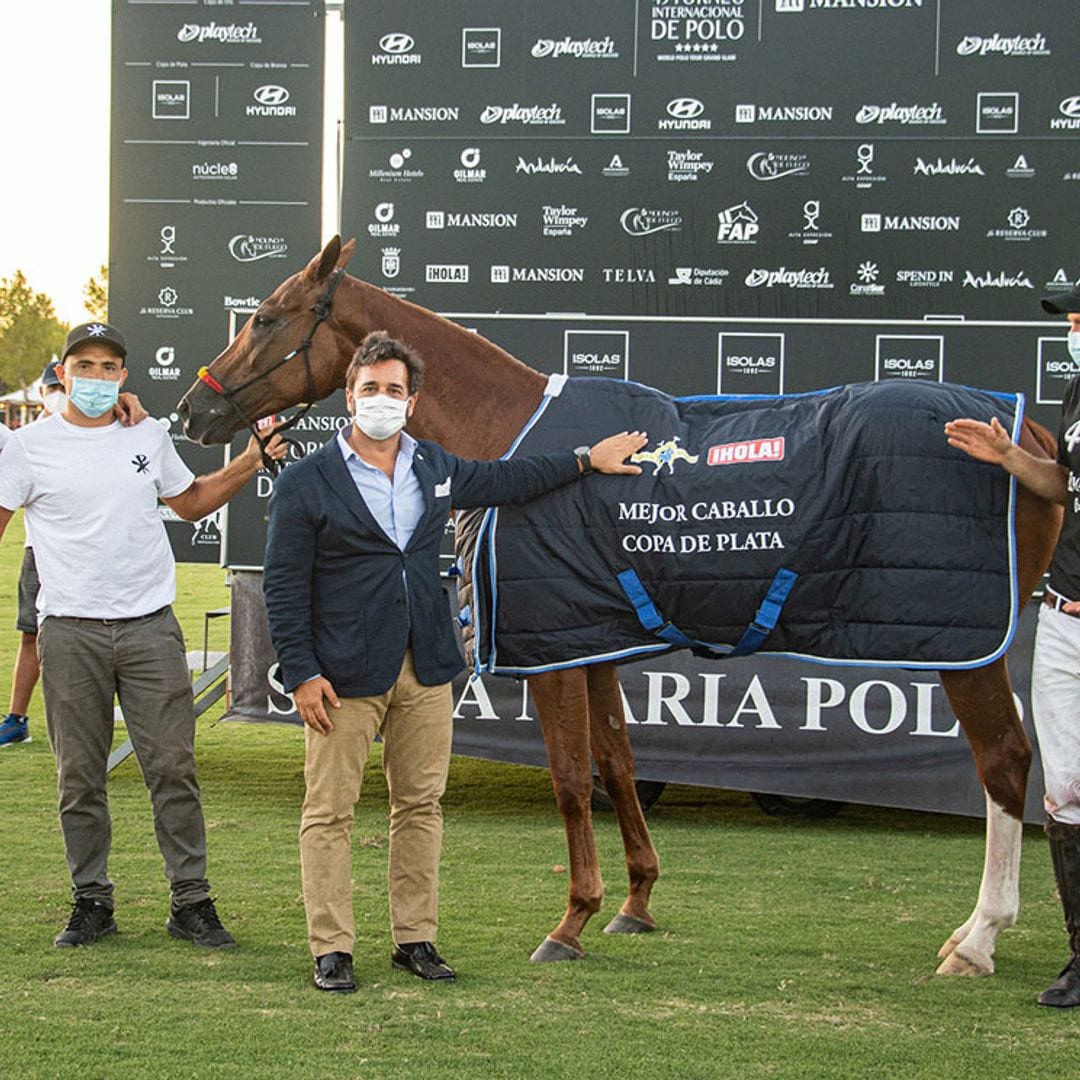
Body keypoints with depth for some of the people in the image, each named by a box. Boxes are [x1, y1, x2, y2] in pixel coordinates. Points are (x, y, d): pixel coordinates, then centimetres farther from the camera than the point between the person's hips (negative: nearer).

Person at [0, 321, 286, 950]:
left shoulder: (149, 437, 10)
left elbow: (191, 501, 25)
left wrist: (252, 462, 14)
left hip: (150, 626, 2)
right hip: (70, 631, -1)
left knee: (174, 768, -1)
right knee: (80, 775, 4)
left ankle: (192, 902, 6)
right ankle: (92, 901, 16)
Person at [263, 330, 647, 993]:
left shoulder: (437, 469, 10)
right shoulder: (306, 484, -5)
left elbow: (506, 481, 29)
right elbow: (284, 589, -6)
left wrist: (588, 460, 30)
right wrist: (301, 673, -12)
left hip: (426, 670, 5)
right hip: (345, 675, -5)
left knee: (422, 806, 9)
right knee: (330, 813, -2)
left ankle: (416, 939, 18)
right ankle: (331, 949, 4)